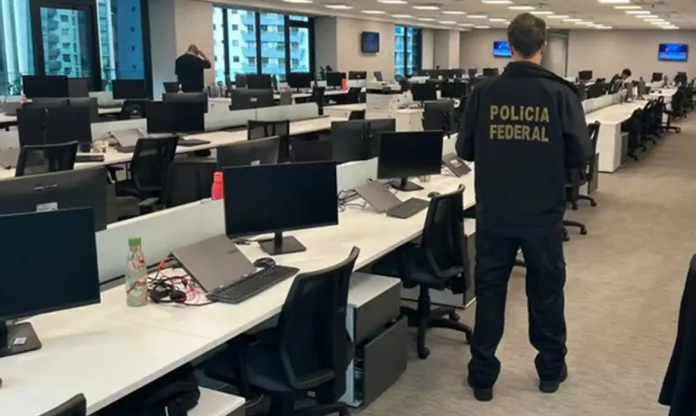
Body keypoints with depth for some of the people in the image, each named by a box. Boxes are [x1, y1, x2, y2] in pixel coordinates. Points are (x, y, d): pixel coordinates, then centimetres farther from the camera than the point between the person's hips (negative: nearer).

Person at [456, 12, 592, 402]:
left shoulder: (484, 92, -5)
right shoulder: (561, 92, -9)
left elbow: (464, 149, 2)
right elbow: (581, 154, -7)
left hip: (494, 213, 1)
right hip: (543, 214, 0)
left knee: (489, 290, 11)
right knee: (547, 291, 16)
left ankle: (483, 376, 19)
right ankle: (551, 369, 31)